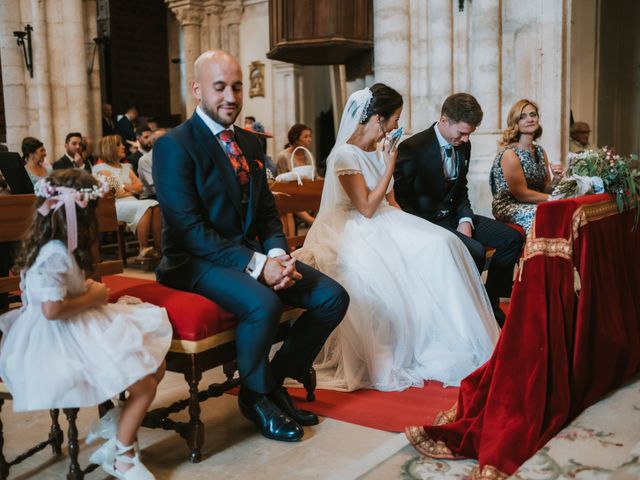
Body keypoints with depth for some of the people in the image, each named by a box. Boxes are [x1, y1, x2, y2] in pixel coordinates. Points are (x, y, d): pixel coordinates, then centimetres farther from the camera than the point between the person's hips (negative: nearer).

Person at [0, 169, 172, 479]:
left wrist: (88, 290, 4)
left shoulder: (59, 248, 8)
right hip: (63, 340, -11)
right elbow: (52, 309, -31)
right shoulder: (55, 254, -23)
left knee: (155, 367, 5)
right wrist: (93, 297, -18)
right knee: (144, 384, -12)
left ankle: (118, 436, 15)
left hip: (75, 332, 11)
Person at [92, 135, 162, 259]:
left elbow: (139, 187, 14)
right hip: (115, 206, -6)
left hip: (132, 202, 6)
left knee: (155, 205, -27)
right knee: (145, 206, -34)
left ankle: (159, 247, -35)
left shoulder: (126, 167, 25)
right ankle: (143, 249, -33)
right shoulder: (101, 168, 5)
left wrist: (125, 187, -1)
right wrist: (131, 188, 5)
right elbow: (115, 192, -6)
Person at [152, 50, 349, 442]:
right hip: (198, 262, -7)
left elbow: (268, 213, 13)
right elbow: (190, 231, -18)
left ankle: (276, 379, 11)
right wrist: (255, 263, -24)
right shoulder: (174, 146, -11)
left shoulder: (250, 142, 13)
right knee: (264, 304, -34)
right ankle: (255, 396, -4)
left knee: (333, 297, -7)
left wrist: (277, 255, -8)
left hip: (255, 254, 8)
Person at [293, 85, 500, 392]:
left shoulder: (378, 152, 13)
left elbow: (390, 200, 15)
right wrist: (390, 166, -13)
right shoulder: (345, 155, -12)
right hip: (356, 235, -8)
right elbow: (367, 208, -16)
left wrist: (407, 225, -2)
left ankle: (450, 342, -12)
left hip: (384, 226, 8)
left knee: (441, 244, -16)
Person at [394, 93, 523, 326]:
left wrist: (465, 220, -1)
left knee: (512, 238, -3)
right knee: (475, 251, -30)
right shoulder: (412, 148, -16)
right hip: (427, 220, -8)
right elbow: (400, 198, -13)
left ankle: (490, 302, 8)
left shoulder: (463, 145, 6)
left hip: (453, 216, 8)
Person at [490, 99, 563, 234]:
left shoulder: (540, 151, 11)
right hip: (510, 208, -7)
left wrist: (555, 179, -8)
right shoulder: (509, 153, -12)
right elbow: (522, 194, -15)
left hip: (535, 206, 7)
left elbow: (545, 190, 12)